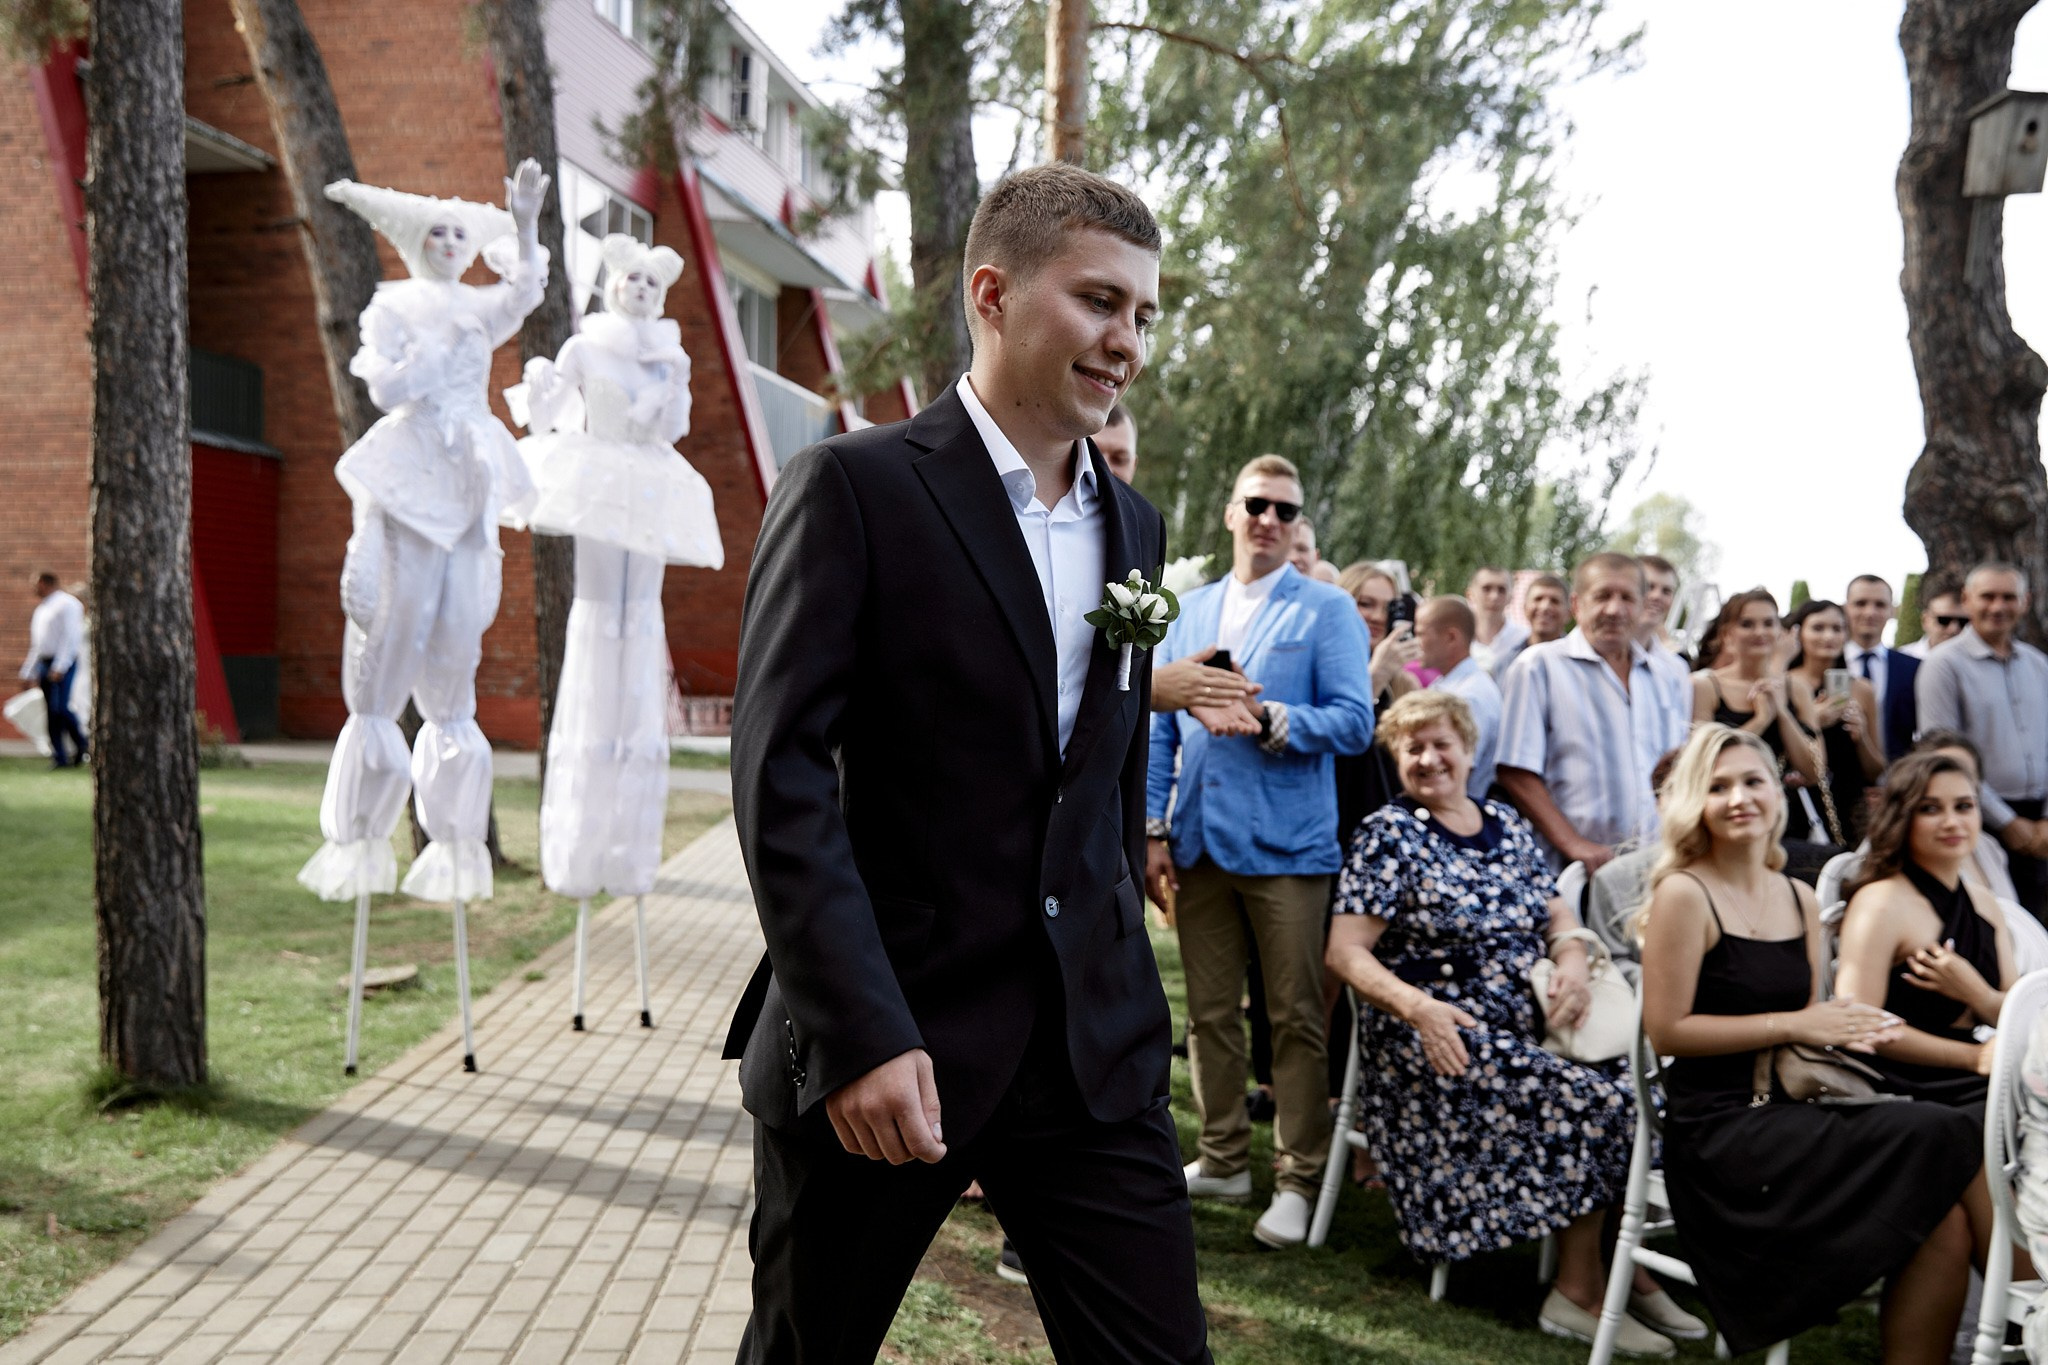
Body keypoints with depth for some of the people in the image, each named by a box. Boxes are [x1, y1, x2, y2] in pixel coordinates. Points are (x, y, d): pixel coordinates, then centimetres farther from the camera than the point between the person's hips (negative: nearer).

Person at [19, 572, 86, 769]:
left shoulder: (67, 604, -6)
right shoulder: (41, 609, 21)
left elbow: (71, 637, -15)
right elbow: (37, 644, 24)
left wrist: (59, 667, -21)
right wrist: (30, 672, 19)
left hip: (63, 664, -8)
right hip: (45, 663, 8)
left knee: (60, 708, -18)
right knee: (51, 711, 3)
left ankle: (81, 745, 1)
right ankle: (59, 757, 3)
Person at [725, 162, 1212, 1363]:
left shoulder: (1135, 527, 12)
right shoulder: (856, 487, -7)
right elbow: (782, 771, -14)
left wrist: (1118, 979, 14)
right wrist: (861, 1033, -20)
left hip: (1095, 1046, 5)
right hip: (883, 1040, -4)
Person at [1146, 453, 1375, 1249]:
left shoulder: (1327, 610, 1)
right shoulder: (1191, 611, 14)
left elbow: (1354, 722, -7)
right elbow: (1161, 727, 13)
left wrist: (1272, 720, -21)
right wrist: (1154, 829, 5)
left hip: (1286, 844, -4)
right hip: (1199, 844, 4)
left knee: (1297, 1018, 1)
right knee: (1210, 1011, 11)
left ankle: (1299, 1180, 12)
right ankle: (1223, 1159, 25)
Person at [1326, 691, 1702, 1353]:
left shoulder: (1506, 824, 14)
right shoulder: (1388, 835, -3)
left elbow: (1556, 913, 17)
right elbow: (1346, 952, -9)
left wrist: (1573, 958, -7)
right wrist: (1417, 1006, -25)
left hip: (1528, 1026, 6)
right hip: (1442, 1040, -6)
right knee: (1594, 1102, -23)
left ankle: (1631, 1273, -3)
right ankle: (1580, 1291, -7)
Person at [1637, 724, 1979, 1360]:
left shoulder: (1800, 898, 13)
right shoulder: (1684, 895, -8)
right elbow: (1666, 1031, -12)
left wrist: (1843, 1031, -3)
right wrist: (1792, 1026, -13)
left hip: (1792, 1112, 6)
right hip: (1716, 1131, -6)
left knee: (1946, 1221, -17)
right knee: (1937, 1138, -19)